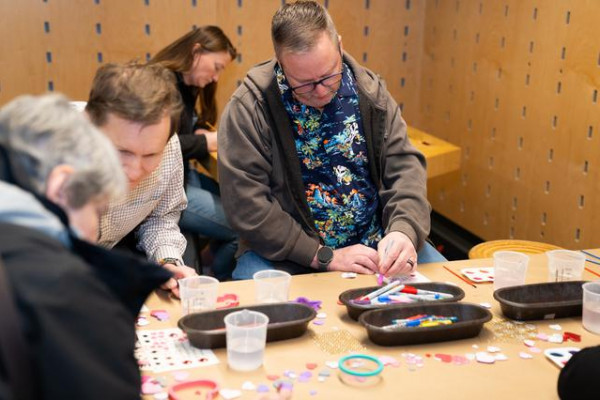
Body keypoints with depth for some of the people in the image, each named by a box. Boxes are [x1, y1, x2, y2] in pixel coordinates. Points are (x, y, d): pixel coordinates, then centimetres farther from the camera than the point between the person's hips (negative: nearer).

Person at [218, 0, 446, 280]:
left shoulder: (369, 91, -1)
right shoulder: (248, 109, -14)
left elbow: (404, 163, -2)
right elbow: (245, 203, -18)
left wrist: (404, 230, -22)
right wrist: (324, 257, -21)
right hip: (286, 252, -6)